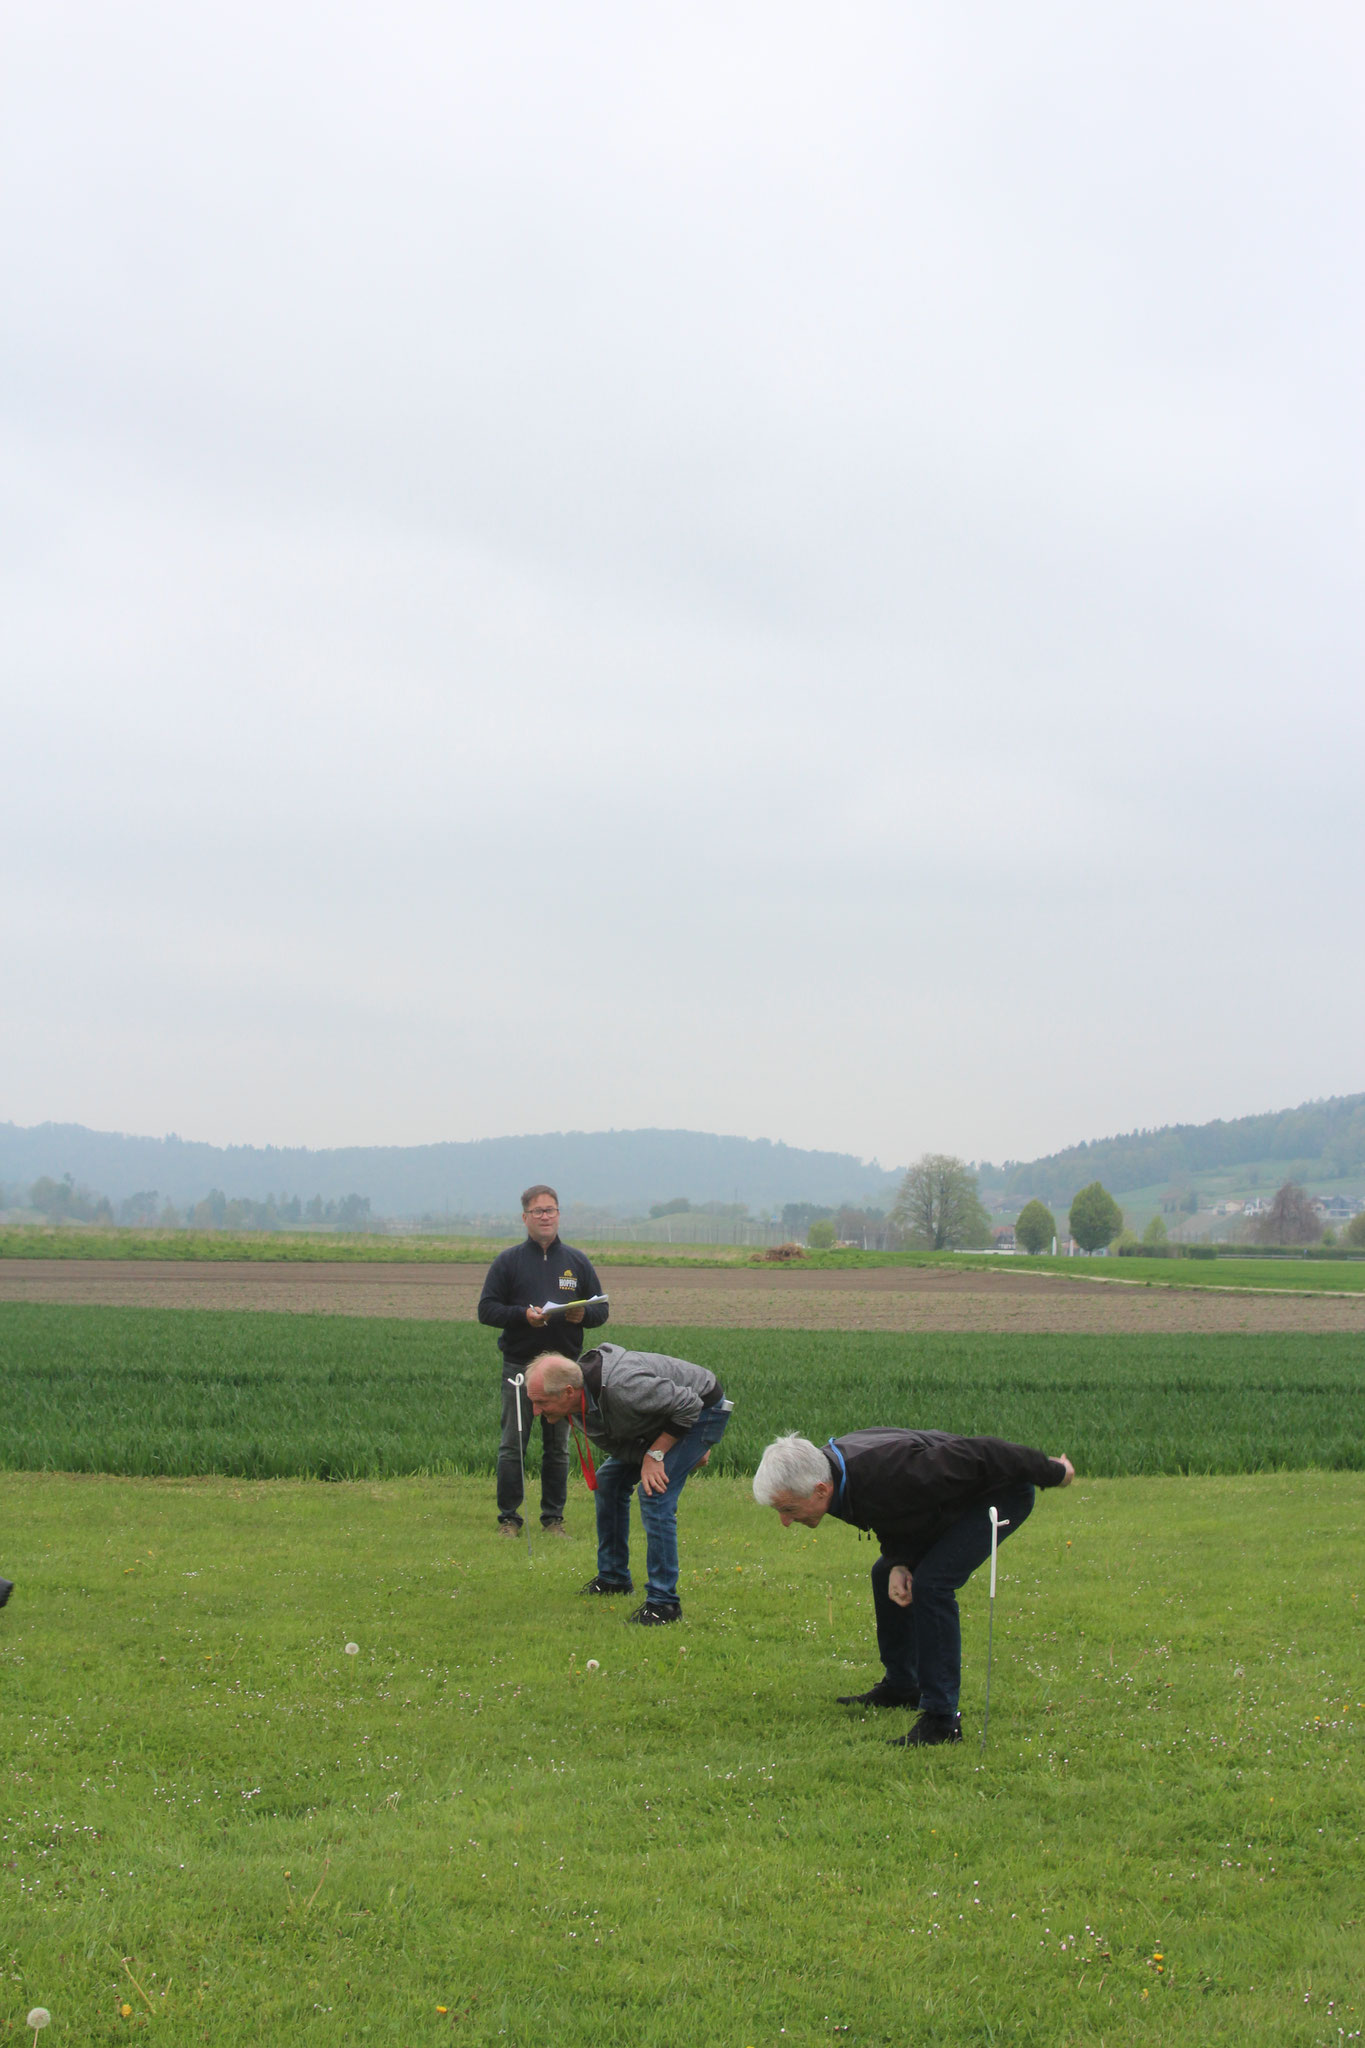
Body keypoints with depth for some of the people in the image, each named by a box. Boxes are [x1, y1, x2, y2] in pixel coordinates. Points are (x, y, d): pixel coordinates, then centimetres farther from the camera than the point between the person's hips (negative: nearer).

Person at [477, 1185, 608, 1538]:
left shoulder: (577, 1261, 13)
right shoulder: (509, 1261, 5)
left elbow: (601, 1310, 15)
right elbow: (486, 1310, 1)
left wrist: (583, 1314, -8)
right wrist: (523, 1314, -16)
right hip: (519, 1365, -2)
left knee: (558, 1448, 7)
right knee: (513, 1446, -2)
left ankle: (554, 1518, 14)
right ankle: (508, 1518, 6)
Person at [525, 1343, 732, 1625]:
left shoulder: (621, 1387, -40)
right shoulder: (578, 1404, -12)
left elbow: (688, 1405, -31)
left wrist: (655, 1454, -25)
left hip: (702, 1409, -9)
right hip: (662, 1415, 9)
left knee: (654, 1494, -21)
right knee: (609, 1481, 12)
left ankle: (663, 1603, -15)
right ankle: (613, 1578, 27)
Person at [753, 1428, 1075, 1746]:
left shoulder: (885, 1476, -40)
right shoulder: (835, 1469, -14)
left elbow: (980, 1457, -32)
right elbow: (892, 1512, 5)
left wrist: (1053, 1474, -19)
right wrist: (899, 1562, -14)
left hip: (1003, 1491, -9)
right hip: (955, 1502, 9)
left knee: (931, 1584, -23)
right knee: (885, 1575, 14)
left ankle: (941, 1719, -16)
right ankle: (901, 1687, 33)